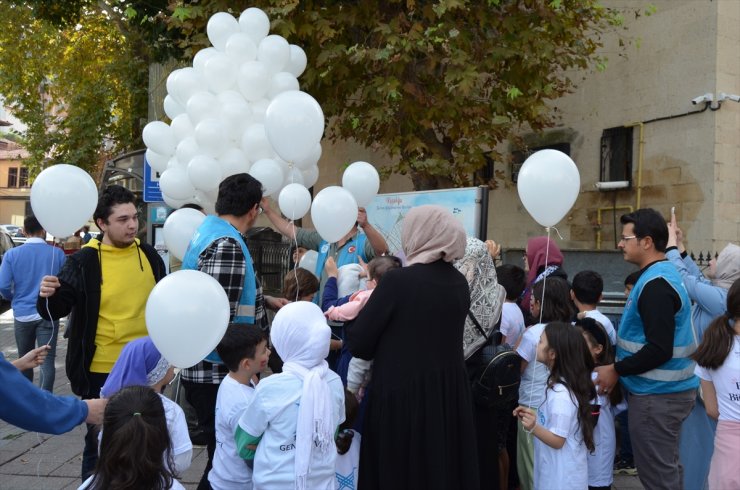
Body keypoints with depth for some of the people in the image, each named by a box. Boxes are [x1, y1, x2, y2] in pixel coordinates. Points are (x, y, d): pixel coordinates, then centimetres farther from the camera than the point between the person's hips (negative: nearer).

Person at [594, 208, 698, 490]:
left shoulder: (655, 285, -21)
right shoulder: (662, 275, 11)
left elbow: (659, 350, -26)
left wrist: (617, 370, -16)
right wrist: (621, 365, 14)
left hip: (657, 395, -10)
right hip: (664, 390, 10)